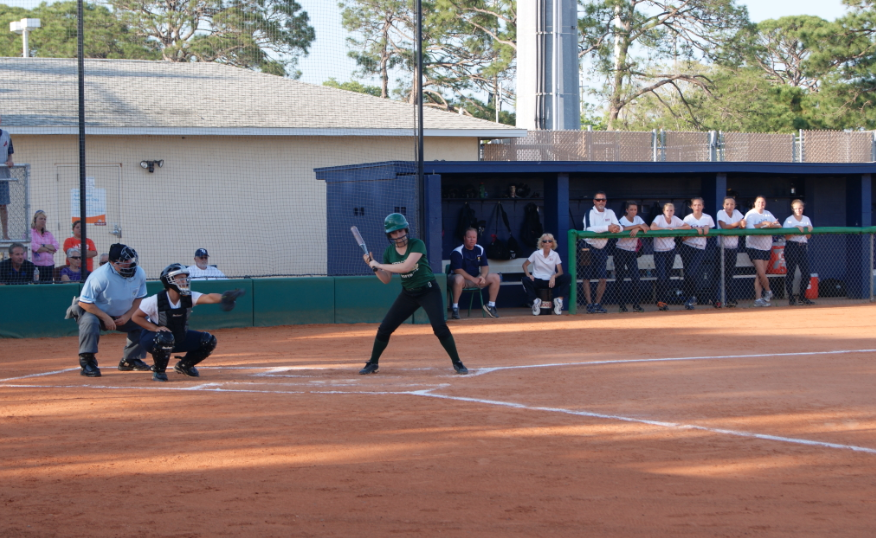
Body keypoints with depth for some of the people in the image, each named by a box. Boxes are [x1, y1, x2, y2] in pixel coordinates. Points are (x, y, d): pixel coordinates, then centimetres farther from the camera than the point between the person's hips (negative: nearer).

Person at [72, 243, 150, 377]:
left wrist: (127, 316, -13)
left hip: (123, 315, 6)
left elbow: (138, 298, 2)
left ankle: (129, 360, 16)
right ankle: (87, 362, -28)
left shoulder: (139, 273, -13)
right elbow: (84, 302, -25)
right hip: (95, 311, -6)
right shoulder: (100, 276, -31)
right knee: (90, 322, -37)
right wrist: (105, 317, -28)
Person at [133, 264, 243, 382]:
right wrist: (156, 328, -26)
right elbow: (136, 317, -13)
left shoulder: (188, 297, -15)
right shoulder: (155, 300, -22)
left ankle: (184, 366, 17)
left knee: (209, 341, -5)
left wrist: (223, 298, -56)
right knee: (165, 338, -40)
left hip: (179, 338, 5)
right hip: (152, 339, -5)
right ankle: (158, 371, -14)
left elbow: (208, 298, -34)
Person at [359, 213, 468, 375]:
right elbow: (386, 279, 7)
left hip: (429, 291, -5)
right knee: (384, 328, 1)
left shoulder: (417, 245, -17)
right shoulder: (389, 252, 0)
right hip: (408, 294, 5)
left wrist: (379, 265, -24)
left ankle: (457, 363, -6)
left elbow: (406, 266, -31)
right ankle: (372, 364, 18)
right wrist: (374, 267, -10)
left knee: (439, 327, -20)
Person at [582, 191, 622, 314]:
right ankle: (589, 305, 0)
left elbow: (619, 227, -1)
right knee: (587, 277, -3)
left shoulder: (610, 213, 7)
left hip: (602, 248, 5)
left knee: (603, 279, 2)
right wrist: (607, 228, -36)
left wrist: (616, 228, -26)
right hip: (589, 248, -5)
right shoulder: (590, 213, -12)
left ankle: (598, 304, 12)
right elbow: (590, 229, -29)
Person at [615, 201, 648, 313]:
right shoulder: (622, 220, -9)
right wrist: (638, 226, -27)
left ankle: (636, 305, -3)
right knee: (620, 278, -3)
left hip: (632, 252, 4)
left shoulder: (637, 219, 7)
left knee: (635, 278, -7)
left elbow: (648, 228, -6)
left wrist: (637, 229, -24)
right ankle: (622, 305, 4)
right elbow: (622, 229, -32)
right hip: (620, 252, -4)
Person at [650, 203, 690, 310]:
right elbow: (652, 227, -29)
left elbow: (688, 226, 2)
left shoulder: (675, 219, 2)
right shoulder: (659, 218, -11)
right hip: (659, 251, -4)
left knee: (667, 277, 6)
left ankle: (664, 301, 15)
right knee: (661, 277, -13)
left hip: (671, 251, 4)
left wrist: (675, 228, -11)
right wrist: (666, 229, -21)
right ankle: (661, 301, 1)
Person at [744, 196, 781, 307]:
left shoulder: (768, 214, 13)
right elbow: (750, 228, -23)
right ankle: (768, 291, 12)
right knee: (761, 273, -12)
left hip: (767, 247, 5)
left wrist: (771, 225, -14)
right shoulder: (750, 214, -6)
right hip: (754, 247, -5)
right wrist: (763, 224, -20)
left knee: (760, 274, 5)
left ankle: (758, 298, 7)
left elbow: (779, 226, 6)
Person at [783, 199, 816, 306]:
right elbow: (786, 236, -9)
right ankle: (791, 298, -2)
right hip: (791, 246, -4)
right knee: (791, 272, -6)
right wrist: (796, 229, -20)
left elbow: (808, 236, 11)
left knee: (806, 273, -1)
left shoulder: (806, 219, 13)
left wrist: (808, 230, -9)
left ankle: (802, 297, 9)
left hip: (803, 246, 4)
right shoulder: (789, 220, 0)